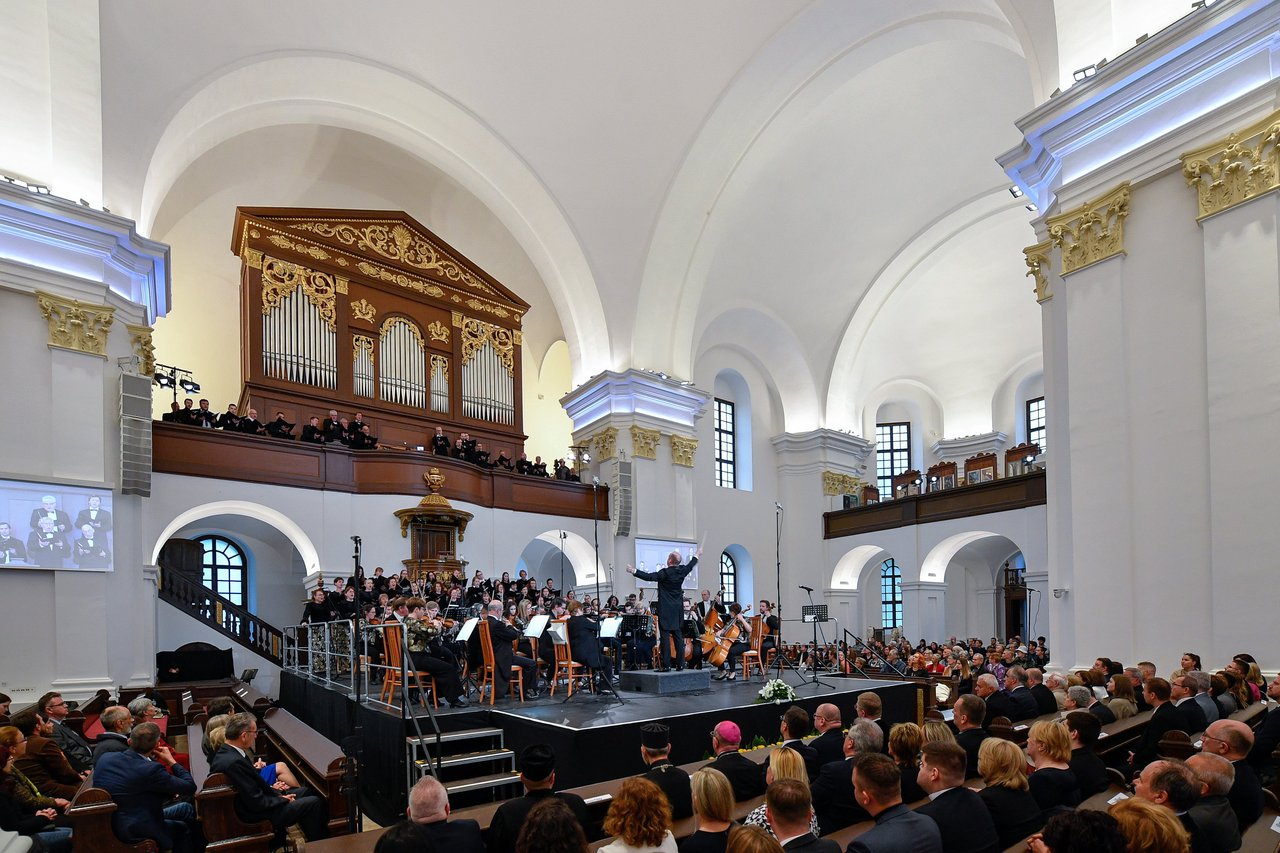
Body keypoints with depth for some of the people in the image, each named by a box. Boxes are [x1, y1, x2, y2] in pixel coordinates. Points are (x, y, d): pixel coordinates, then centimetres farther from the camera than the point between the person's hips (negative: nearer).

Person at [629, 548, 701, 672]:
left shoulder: (665, 573, -16)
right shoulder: (682, 570, 3)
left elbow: (649, 576, -23)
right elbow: (690, 565, 23)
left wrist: (634, 571, -18)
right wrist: (697, 555, 42)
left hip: (666, 610, -7)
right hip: (678, 610, 7)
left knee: (665, 636, -5)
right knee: (677, 636, 12)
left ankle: (666, 665, -6)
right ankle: (680, 664, 14)